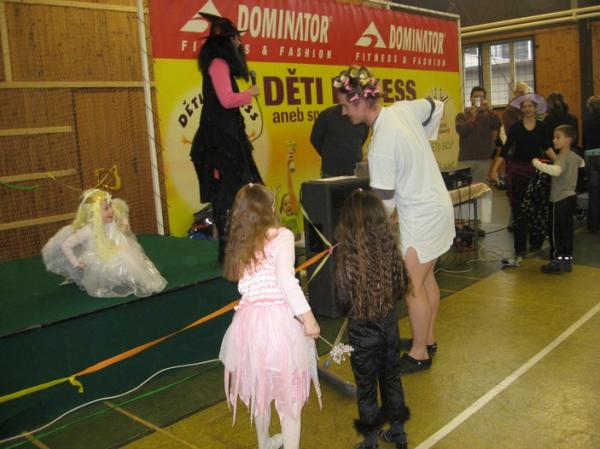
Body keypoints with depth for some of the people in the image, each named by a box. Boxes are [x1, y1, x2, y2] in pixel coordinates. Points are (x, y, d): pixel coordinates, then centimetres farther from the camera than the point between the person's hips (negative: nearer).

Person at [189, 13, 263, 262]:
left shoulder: (221, 63, 19)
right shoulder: (218, 63, -11)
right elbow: (227, 100, -20)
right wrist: (250, 93, -6)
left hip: (224, 136, 10)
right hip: (220, 138, -10)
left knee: (228, 192, 9)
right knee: (227, 193, -8)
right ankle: (227, 249, -3)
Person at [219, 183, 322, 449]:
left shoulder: (240, 244, 11)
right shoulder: (281, 235, -7)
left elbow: (246, 284, 2)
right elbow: (285, 278, -20)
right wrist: (307, 315, -19)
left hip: (250, 320, 6)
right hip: (279, 320, -6)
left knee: (260, 387, 25)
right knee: (289, 393, 9)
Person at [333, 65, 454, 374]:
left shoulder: (381, 146, -26)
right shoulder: (404, 108, -3)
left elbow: (384, 202, -22)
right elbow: (436, 107, 18)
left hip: (421, 216, -9)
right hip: (439, 206, 9)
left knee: (413, 285, 2)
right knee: (426, 277, 19)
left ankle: (419, 354, 15)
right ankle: (427, 338, 34)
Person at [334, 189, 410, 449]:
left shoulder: (348, 259, -23)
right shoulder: (391, 249, -11)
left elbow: (343, 303, -16)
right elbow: (400, 291, -1)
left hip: (362, 329, -4)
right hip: (389, 322, 4)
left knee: (366, 386, 14)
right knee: (391, 376, 23)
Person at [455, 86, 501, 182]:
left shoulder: (488, 115, 10)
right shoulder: (461, 115, 6)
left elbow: (497, 125, -8)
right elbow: (461, 131, -10)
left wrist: (490, 109, -16)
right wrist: (472, 117, -12)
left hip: (483, 159, 1)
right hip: (466, 158, -1)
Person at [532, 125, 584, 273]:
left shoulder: (564, 156, -16)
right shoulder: (574, 155, 12)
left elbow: (556, 170, -36)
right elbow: (582, 163, 35)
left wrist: (537, 163, -28)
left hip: (561, 199, -9)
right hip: (570, 196, 9)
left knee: (556, 232, -3)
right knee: (567, 231, 13)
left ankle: (556, 262, 0)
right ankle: (567, 260, 19)